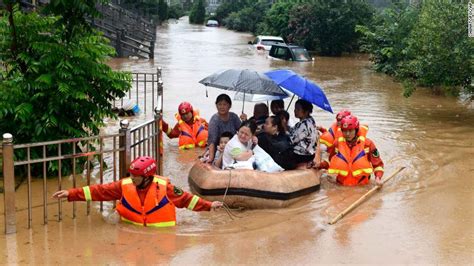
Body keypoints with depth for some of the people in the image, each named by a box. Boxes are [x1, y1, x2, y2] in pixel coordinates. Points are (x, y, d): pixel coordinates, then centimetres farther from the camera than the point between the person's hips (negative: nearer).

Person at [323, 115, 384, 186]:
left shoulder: (367, 144, 0)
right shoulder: (337, 143, 6)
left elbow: (378, 164, 9)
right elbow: (332, 163, 19)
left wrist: (378, 177, -7)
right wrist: (320, 165, 2)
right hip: (341, 186, 2)